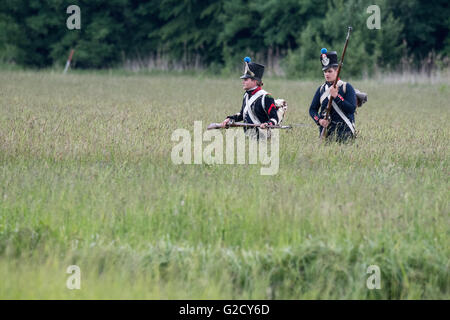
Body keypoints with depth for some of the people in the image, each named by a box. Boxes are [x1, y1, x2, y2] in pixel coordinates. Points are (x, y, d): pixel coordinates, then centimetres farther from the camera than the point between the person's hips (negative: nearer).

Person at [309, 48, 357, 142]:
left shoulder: (347, 87, -3)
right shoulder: (321, 89, 10)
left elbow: (352, 109, -13)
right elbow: (312, 109, 12)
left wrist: (336, 96, -18)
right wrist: (319, 120, -8)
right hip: (325, 131, 3)